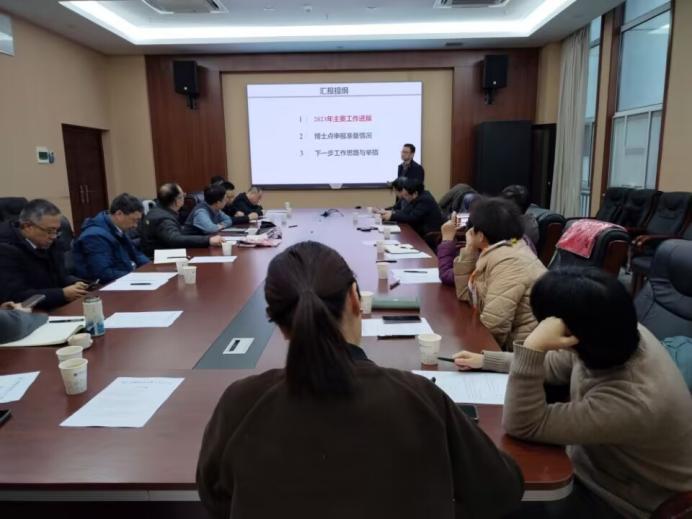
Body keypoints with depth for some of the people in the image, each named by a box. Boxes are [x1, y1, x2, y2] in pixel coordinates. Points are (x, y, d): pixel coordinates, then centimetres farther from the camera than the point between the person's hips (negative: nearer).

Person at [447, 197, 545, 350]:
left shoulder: (508, 262, -22)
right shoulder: (495, 253, 7)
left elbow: (493, 325, -28)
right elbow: (465, 294, 8)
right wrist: (469, 250, 4)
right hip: (514, 340, 8)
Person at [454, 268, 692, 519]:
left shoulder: (632, 402, -39)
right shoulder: (615, 334, -17)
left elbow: (522, 425, -32)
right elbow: (555, 364, 3)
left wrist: (532, 347, -44)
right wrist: (486, 360, 3)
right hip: (596, 460, 6)